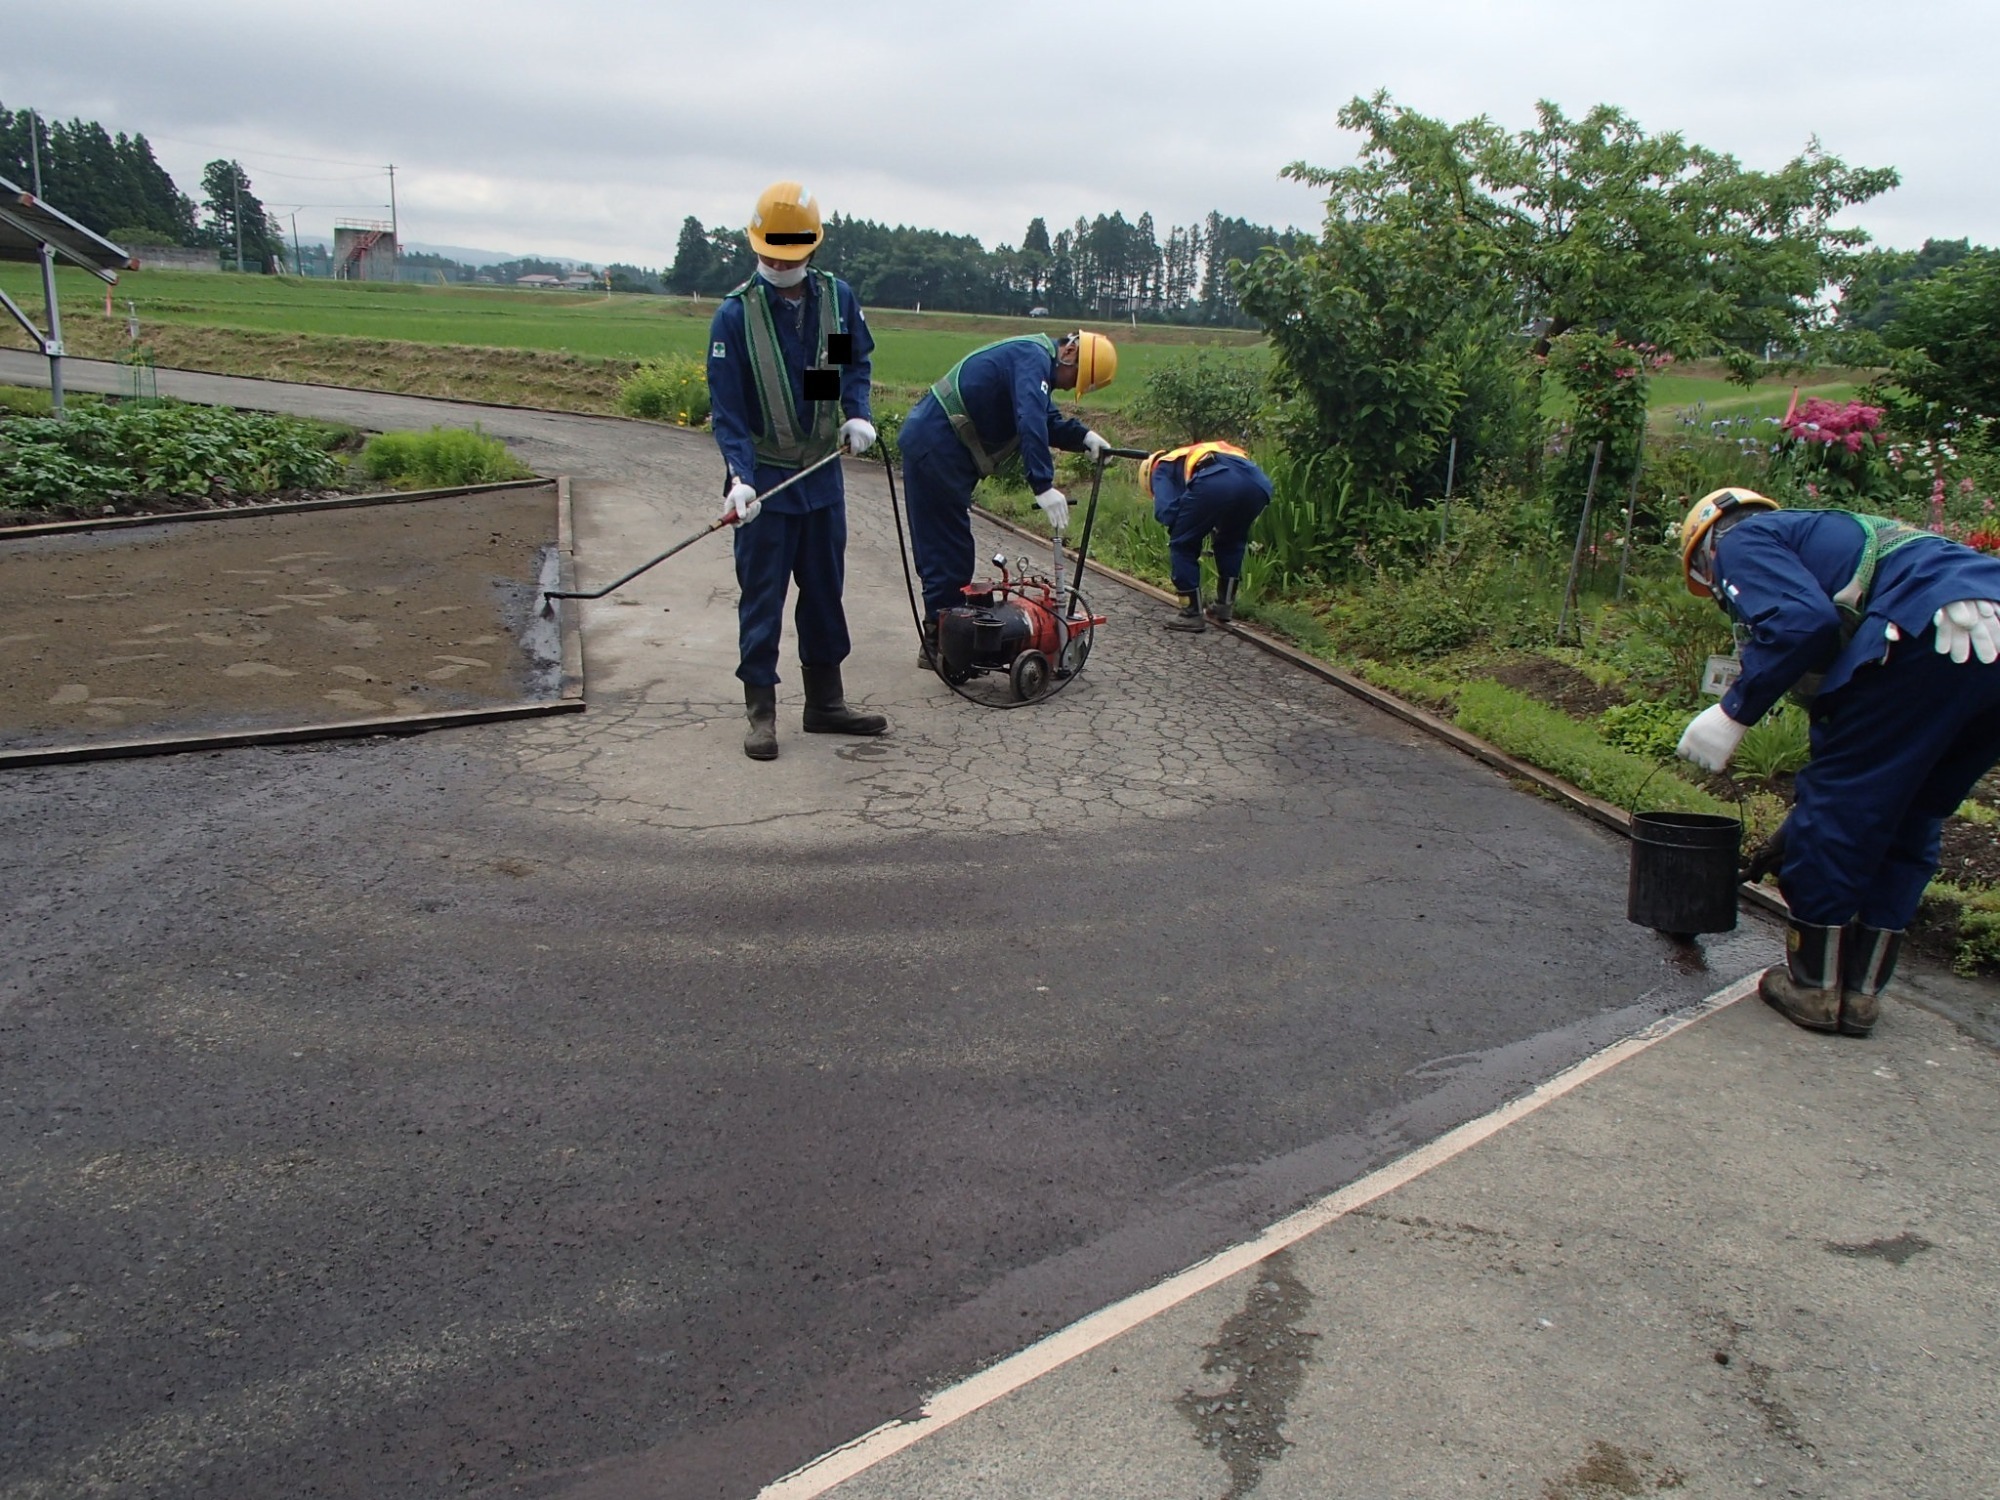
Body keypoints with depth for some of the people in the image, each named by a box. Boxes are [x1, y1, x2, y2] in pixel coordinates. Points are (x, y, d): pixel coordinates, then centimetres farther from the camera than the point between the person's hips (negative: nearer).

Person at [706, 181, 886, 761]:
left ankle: (826, 702, 25)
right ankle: (761, 712, 11)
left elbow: (856, 362, 16)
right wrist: (740, 477, -25)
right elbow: (726, 408, -13)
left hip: (824, 474, 4)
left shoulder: (839, 298, -1)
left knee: (825, 592, 13)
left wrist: (858, 413, -4)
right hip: (764, 479, -4)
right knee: (761, 598, 1)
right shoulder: (735, 314, -12)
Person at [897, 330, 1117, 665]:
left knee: (941, 548, 14)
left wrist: (1083, 437, 4)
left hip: (931, 444, 11)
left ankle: (941, 639, 21)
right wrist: (1044, 487, -36)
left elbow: (1047, 419, 22)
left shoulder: (1034, 360, 17)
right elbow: (1031, 423, -30)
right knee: (950, 550, -6)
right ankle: (941, 645, -1)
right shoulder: (1034, 359, -16)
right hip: (935, 446, -11)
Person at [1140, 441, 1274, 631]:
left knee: (1183, 544, 14)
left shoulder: (1161, 467, 27)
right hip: (1258, 484, 6)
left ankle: (1192, 614, 12)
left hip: (1214, 483, -6)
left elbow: (1165, 510, 9)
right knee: (1232, 541, 32)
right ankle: (1226, 606, 33)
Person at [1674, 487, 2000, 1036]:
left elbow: (1802, 623, -12)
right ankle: (1861, 989, 24)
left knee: (1835, 807, 4)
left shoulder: (1743, 543, 13)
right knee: (1909, 822, 18)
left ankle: (1813, 986, 14)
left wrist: (1733, 712, -2)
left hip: (1938, 637, -9)